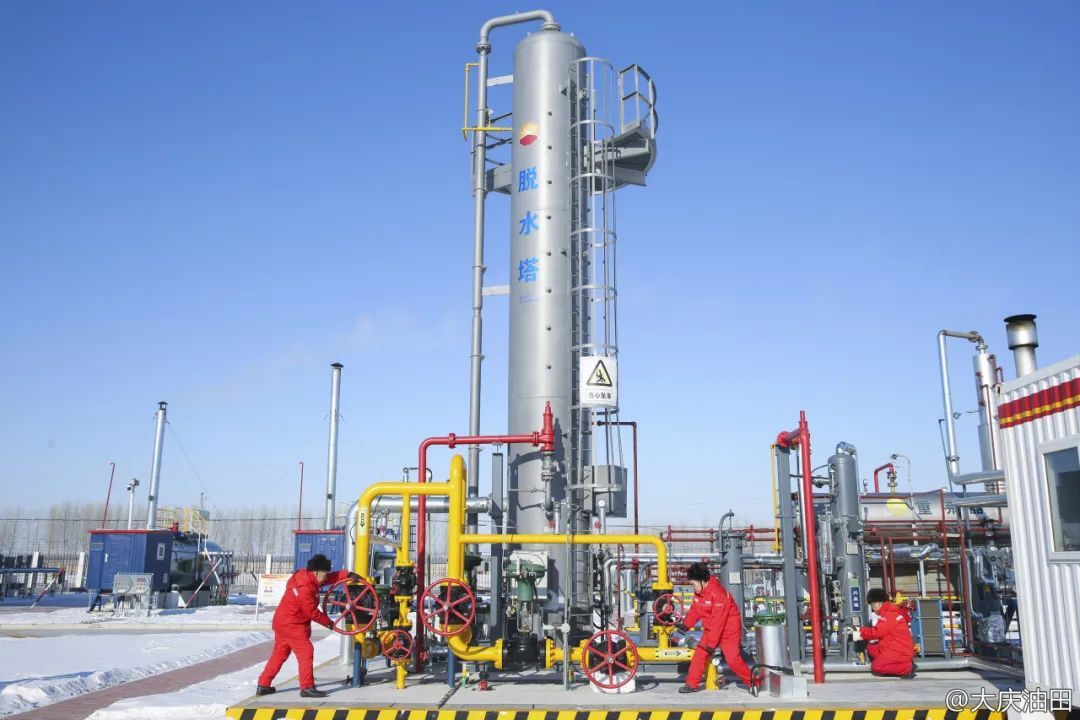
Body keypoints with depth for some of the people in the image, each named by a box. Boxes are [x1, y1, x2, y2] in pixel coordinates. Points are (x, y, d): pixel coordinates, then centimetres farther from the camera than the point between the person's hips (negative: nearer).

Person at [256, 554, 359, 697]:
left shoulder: (305, 575, 1)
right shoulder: (304, 588, -27)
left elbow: (331, 578, 10)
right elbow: (312, 612, -19)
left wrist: (347, 575, 0)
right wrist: (327, 622, -5)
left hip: (282, 621, 10)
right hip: (292, 625, -10)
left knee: (279, 653, 17)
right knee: (306, 652, -7)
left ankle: (263, 685, 24)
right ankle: (307, 687, -4)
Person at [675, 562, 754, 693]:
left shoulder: (718, 593, -28)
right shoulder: (699, 592, 0)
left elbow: (718, 621, -28)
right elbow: (694, 610, 8)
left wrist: (712, 643, -25)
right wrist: (685, 624, -10)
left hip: (728, 630, -8)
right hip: (710, 630, 8)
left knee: (733, 659, -10)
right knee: (700, 653, -2)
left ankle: (752, 682, 10)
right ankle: (692, 684, 6)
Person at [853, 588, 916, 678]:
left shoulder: (891, 614, -18)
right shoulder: (886, 613, 15)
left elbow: (878, 632, -20)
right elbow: (877, 630, 15)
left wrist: (860, 635, -10)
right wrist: (859, 630, 10)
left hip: (900, 652, -11)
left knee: (876, 668, -14)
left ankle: (908, 667, -9)